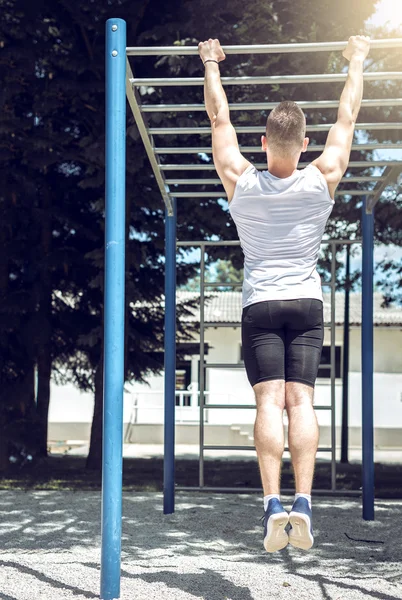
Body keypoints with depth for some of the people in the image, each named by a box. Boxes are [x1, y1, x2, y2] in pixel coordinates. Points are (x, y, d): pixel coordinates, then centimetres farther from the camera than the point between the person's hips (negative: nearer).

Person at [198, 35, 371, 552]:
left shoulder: (240, 181, -4)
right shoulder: (322, 180, -3)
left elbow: (218, 116, 8)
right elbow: (347, 116, 9)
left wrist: (212, 65, 22)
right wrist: (356, 62, 22)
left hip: (260, 306, 0)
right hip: (306, 304, 1)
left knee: (270, 402, -8)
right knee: (301, 400, -5)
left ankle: (272, 502, -19)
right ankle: (303, 500, -17)